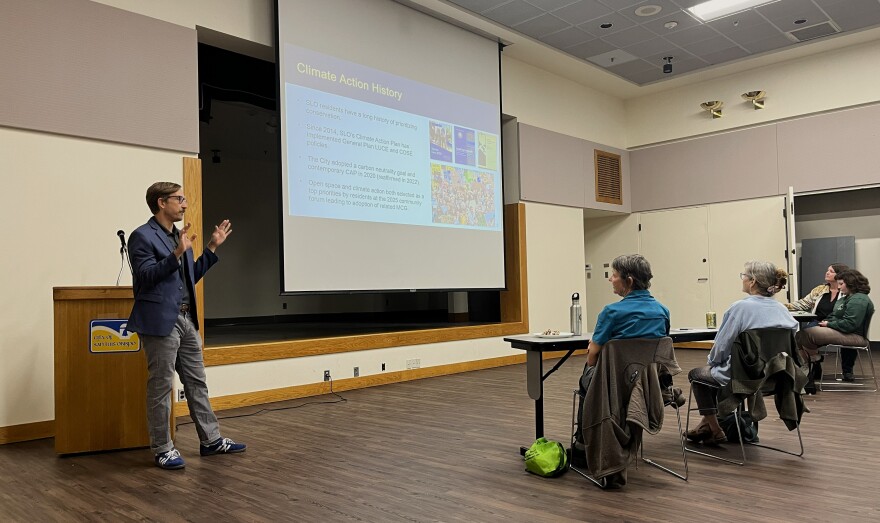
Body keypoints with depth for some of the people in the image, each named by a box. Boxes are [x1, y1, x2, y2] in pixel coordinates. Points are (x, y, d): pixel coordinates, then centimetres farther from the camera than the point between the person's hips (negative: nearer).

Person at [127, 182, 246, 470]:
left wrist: (212, 247, 15)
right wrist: (176, 254, -26)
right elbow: (146, 276, -17)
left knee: (197, 383, 13)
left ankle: (211, 440, 22)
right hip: (160, 322, -8)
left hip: (186, 319, 8)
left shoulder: (179, 236, 16)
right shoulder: (142, 236, -8)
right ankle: (163, 449, 14)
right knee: (161, 387, 2)